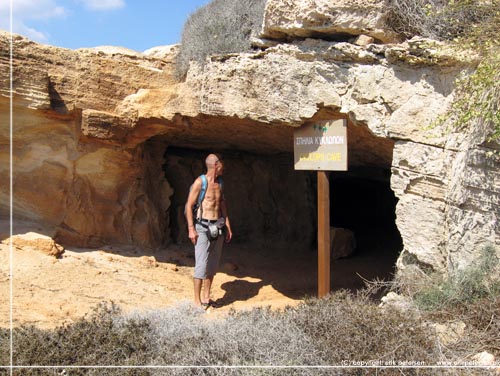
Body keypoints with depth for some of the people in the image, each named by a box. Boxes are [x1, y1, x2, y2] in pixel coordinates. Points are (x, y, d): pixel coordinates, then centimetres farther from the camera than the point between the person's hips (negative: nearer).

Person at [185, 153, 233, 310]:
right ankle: (197, 300, -1)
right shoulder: (200, 182, -10)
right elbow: (189, 206, -10)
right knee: (201, 264, -9)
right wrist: (191, 229, -15)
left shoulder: (220, 183, 11)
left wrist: (227, 225, 16)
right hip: (203, 227, -7)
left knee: (213, 263, 10)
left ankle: (206, 297, 20)